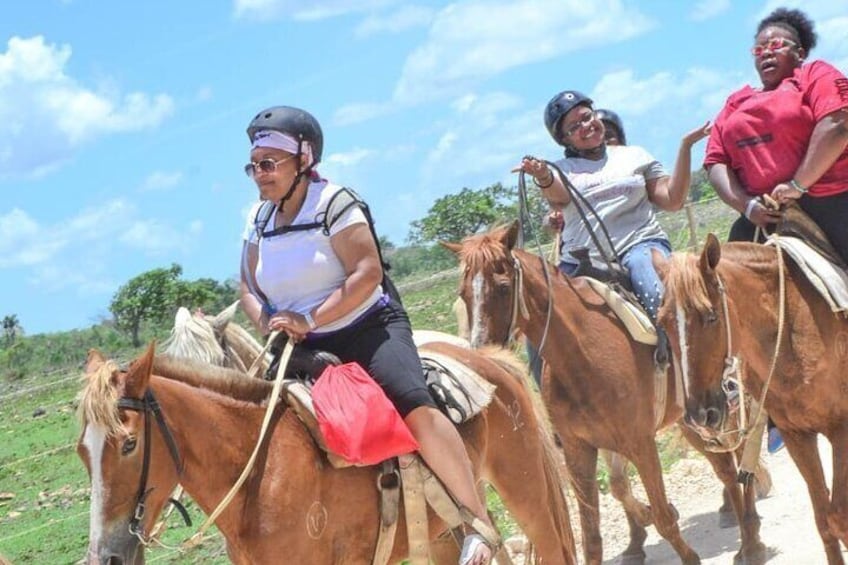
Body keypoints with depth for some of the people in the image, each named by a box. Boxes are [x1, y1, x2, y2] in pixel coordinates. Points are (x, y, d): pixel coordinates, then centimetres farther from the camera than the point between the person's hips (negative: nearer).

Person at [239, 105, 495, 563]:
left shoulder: (332, 201, -9)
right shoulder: (258, 220, 9)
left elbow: (368, 273, -17)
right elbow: (249, 290, 14)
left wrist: (309, 319, -22)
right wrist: (269, 324, -8)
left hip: (368, 328, -6)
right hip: (306, 352, 7)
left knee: (413, 404, -30)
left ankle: (479, 525, -25)